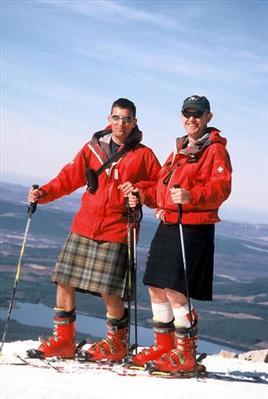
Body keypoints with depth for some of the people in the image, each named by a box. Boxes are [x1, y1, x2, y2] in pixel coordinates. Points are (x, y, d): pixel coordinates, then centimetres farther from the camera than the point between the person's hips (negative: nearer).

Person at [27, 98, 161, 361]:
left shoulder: (143, 155, 2)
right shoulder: (93, 148, 10)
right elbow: (69, 177, 12)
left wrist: (138, 190, -14)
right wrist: (43, 193, 0)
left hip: (116, 231, -4)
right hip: (84, 227, 4)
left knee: (108, 290, -9)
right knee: (64, 281, 2)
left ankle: (117, 341, 14)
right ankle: (63, 339, 16)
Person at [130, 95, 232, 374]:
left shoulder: (215, 149, -5)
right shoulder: (180, 148, 20)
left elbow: (221, 187, -16)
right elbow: (164, 178, 26)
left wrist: (192, 196, -32)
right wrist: (162, 204, 7)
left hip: (194, 227, -9)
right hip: (168, 224, 9)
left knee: (176, 291, -13)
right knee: (156, 287, 11)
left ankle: (185, 354, -3)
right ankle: (163, 347, 24)